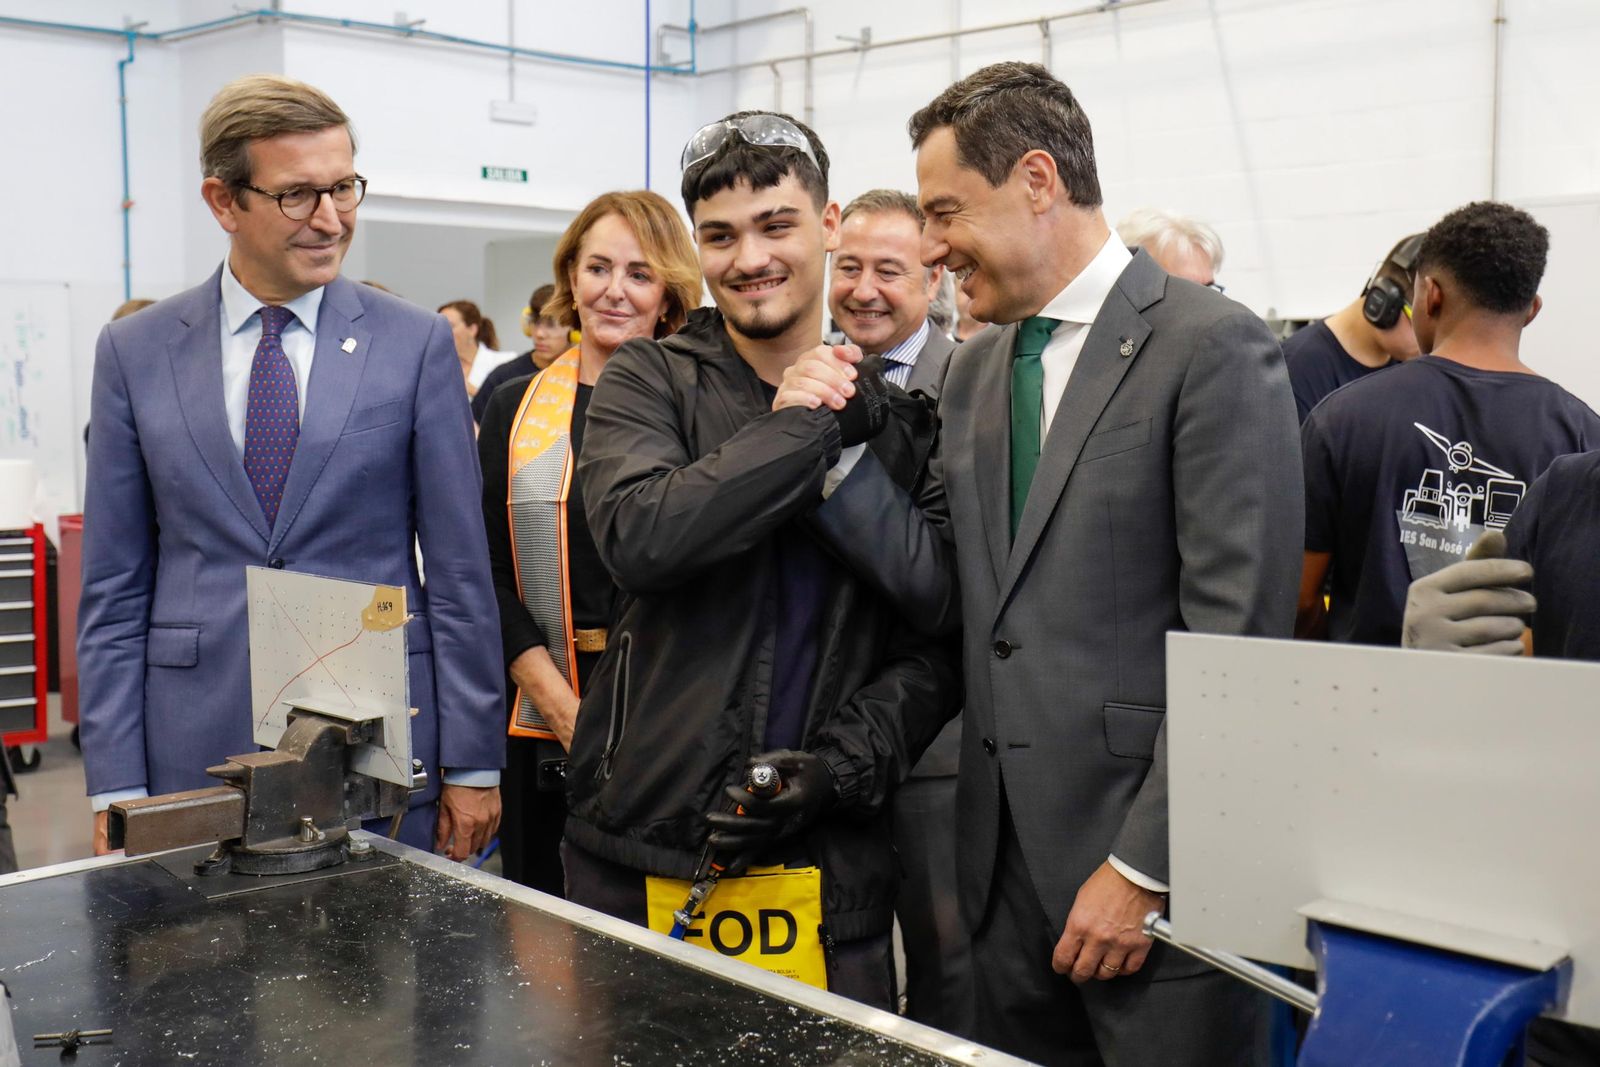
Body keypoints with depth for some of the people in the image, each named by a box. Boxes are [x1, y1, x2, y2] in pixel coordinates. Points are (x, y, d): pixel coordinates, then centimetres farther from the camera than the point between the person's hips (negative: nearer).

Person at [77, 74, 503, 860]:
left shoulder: (416, 343, 0)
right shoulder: (135, 352, 4)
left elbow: (458, 569, 0)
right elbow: (114, 588, 5)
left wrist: (472, 763, -2)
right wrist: (116, 785, 0)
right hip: (196, 753, 1)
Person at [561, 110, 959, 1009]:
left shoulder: (900, 421, 7)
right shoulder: (647, 380, 1)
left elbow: (936, 648, 4)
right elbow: (640, 538, -19)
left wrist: (843, 763, -11)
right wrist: (806, 425, -14)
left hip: (830, 862, 1)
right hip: (645, 850, -1)